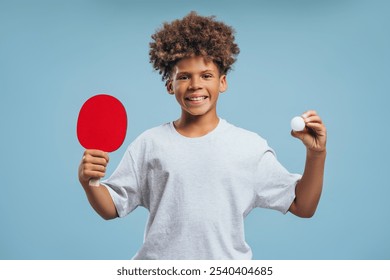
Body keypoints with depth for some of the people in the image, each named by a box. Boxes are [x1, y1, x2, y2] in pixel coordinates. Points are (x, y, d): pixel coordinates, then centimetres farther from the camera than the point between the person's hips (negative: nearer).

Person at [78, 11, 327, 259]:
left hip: (227, 270, 0)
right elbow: (111, 207, 4)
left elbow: (302, 207, 0)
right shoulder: (149, 143, 1)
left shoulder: (251, 146, -1)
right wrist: (88, 182, -15)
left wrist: (316, 154, -12)